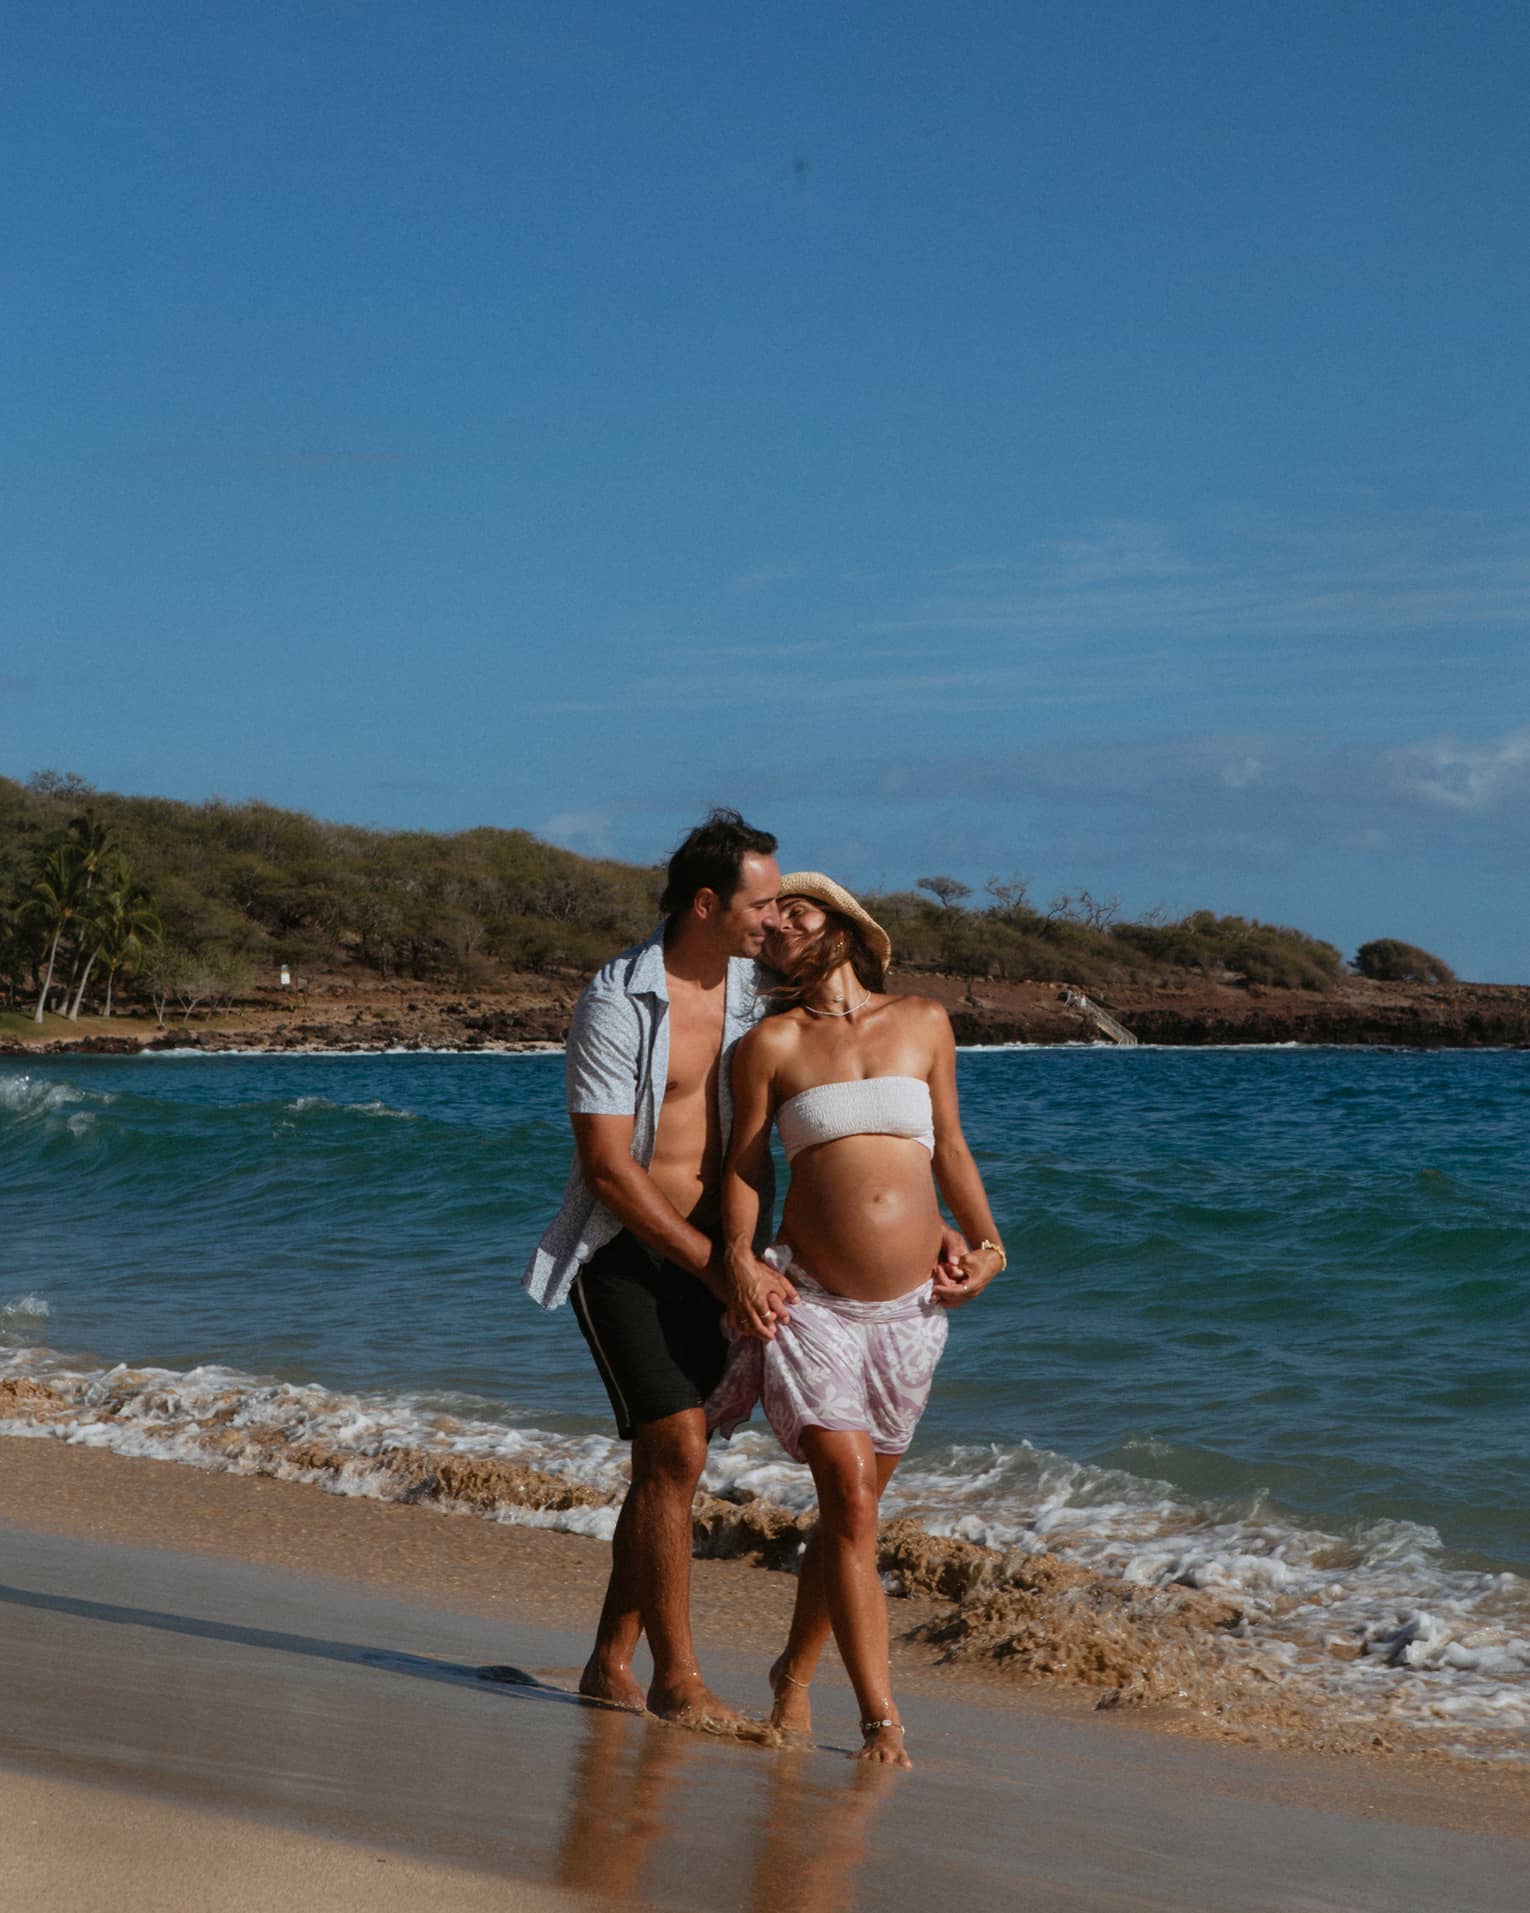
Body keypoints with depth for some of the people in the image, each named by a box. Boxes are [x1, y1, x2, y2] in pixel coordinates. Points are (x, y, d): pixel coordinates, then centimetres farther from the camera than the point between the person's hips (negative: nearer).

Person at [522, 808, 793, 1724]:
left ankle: (612, 1664, 17)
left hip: (705, 1253, 6)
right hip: (624, 1248, -6)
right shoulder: (618, 1004, -16)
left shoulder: (751, 987, 4)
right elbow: (607, 1169, -18)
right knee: (677, 1452, -13)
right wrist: (717, 1269, -18)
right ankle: (677, 1677, -4)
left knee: (671, 1461, 7)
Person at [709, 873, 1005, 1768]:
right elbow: (746, 1164, 4)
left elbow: (949, 1148, 16)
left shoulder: (924, 1023, 10)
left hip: (911, 1309, 3)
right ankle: (882, 1717, -10)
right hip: (809, 1303, -3)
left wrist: (986, 1243, 6)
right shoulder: (772, 1042, 3)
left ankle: (794, 1676, 29)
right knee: (849, 1498, -13)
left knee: (854, 1507, 9)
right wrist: (740, 1258, -10)